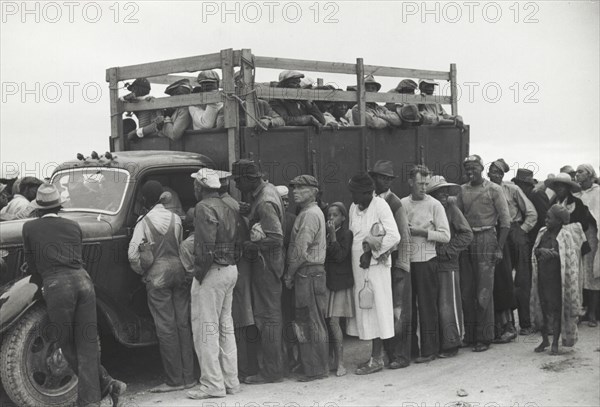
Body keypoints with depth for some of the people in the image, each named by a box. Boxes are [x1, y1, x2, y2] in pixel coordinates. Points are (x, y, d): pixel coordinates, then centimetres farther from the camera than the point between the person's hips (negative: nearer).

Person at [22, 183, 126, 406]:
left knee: (67, 345, 10)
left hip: (56, 287, -3)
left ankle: (107, 384, 6)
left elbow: (32, 268, 14)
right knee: (87, 344, 6)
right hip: (83, 280, 3)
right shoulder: (74, 226, 18)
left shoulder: (29, 228, 10)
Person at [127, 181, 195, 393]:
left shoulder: (144, 222, -6)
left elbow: (133, 254, -9)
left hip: (157, 274, -4)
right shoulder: (175, 218, 4)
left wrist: (142, 272, 8)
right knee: (184, 324, 8)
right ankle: (189, 376, 11)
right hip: (179, 271, 4)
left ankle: (175, 379, 2)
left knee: (166, 327, 0)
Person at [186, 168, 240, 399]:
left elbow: (206, 247, -21)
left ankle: (212, 384, -4)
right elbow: (237, 242, 14)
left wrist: (199, 272, -15)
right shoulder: (227, 208, 16)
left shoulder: (204, 208, -12)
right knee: (225, 326, 14)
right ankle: (230, 381, 19)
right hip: (230, 270, 9)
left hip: (212, 271, -9)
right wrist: (232, 263, 12)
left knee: (205, 328, -4)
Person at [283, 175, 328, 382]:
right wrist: (291, 274, 14)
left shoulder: (310, 215, -13)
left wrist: (289, 274, -9)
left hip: (309, 273, -10)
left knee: (312, 323, -6)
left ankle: (316, 370, -1)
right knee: (304, 323, 11)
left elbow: (301, 250, -17)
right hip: (307, 274, 10)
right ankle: (313, 366, 15)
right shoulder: (307, 213, 19)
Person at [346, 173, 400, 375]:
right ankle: (377, 355, 17)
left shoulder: (380, 205, -10)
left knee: (375, 309, -4)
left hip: (376, 266, -7)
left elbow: (394, 237, -16)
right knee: (365, 310, 9)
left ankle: (377, 359, 1)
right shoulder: (354, 207, 11)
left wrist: (372, 253, -14)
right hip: (359, 267, 7)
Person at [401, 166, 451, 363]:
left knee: (427, 306, 1)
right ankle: (410, 348, 18)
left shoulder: (434, 205, -2)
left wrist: (420, 232, -13)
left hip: (426, 261, -4)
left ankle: (429, 350, 9)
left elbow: (445, 235, -6)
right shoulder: (401, 204, 7)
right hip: (405, 260, 4)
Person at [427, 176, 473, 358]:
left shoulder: (451, 209, -2)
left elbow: (467, 234, -4)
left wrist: (447, 250, -9)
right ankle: (436, 344, 16)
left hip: (447, 264, -4)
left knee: (447, 305, -4)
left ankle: (451, 345, 6)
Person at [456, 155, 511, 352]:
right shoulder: (462, 190, 12)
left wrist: (499, 248, -9)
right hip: (466, 241, 5)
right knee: (466, 291, 6)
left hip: (486, 239, -4)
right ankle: (469, 335, 15)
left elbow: (505, 221, -3)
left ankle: (484, 338, 2)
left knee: (484, 291, -5)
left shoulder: (494, 189, -1)